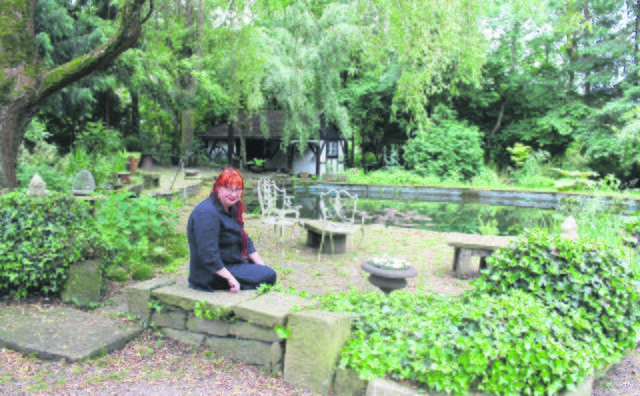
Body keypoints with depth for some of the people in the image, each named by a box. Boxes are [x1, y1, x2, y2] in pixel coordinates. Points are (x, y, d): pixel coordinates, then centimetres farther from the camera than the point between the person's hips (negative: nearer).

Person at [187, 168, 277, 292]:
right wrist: (230, 279, -27)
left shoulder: (231, 209, 8)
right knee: (269, 276, -14)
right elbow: (208, 255, -29)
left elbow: (246, 242, 13)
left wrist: (262, 265, 4)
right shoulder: (207, 213, -23)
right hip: (211, 274, -10)